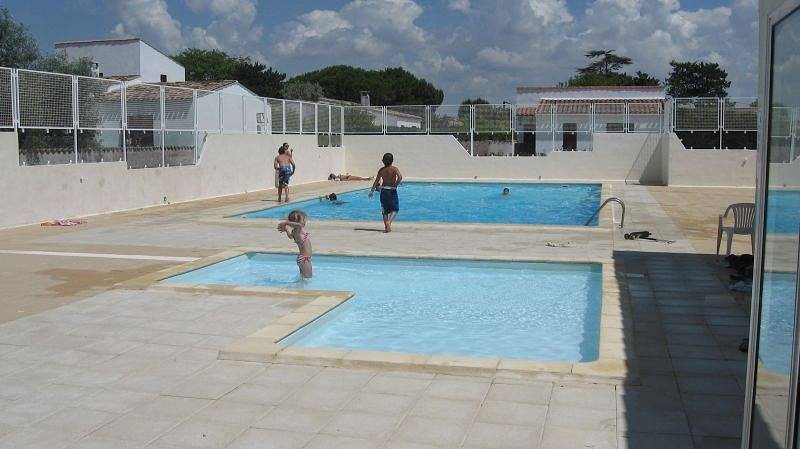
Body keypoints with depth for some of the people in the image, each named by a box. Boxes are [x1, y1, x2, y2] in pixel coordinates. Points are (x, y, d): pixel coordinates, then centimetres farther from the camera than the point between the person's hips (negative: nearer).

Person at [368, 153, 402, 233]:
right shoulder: (394, 169, -8)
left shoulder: (381, 170, 2)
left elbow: (376, 181, 2)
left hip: (383, 191, 4)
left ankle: (386, 225, 12)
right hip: (392, 191, -4)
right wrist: (395, 185, -11)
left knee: (385, 210, 14)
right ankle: (389, 222, -21)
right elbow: (400, 177, -25)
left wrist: (371, 191, 11)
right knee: (395, 209, 2)